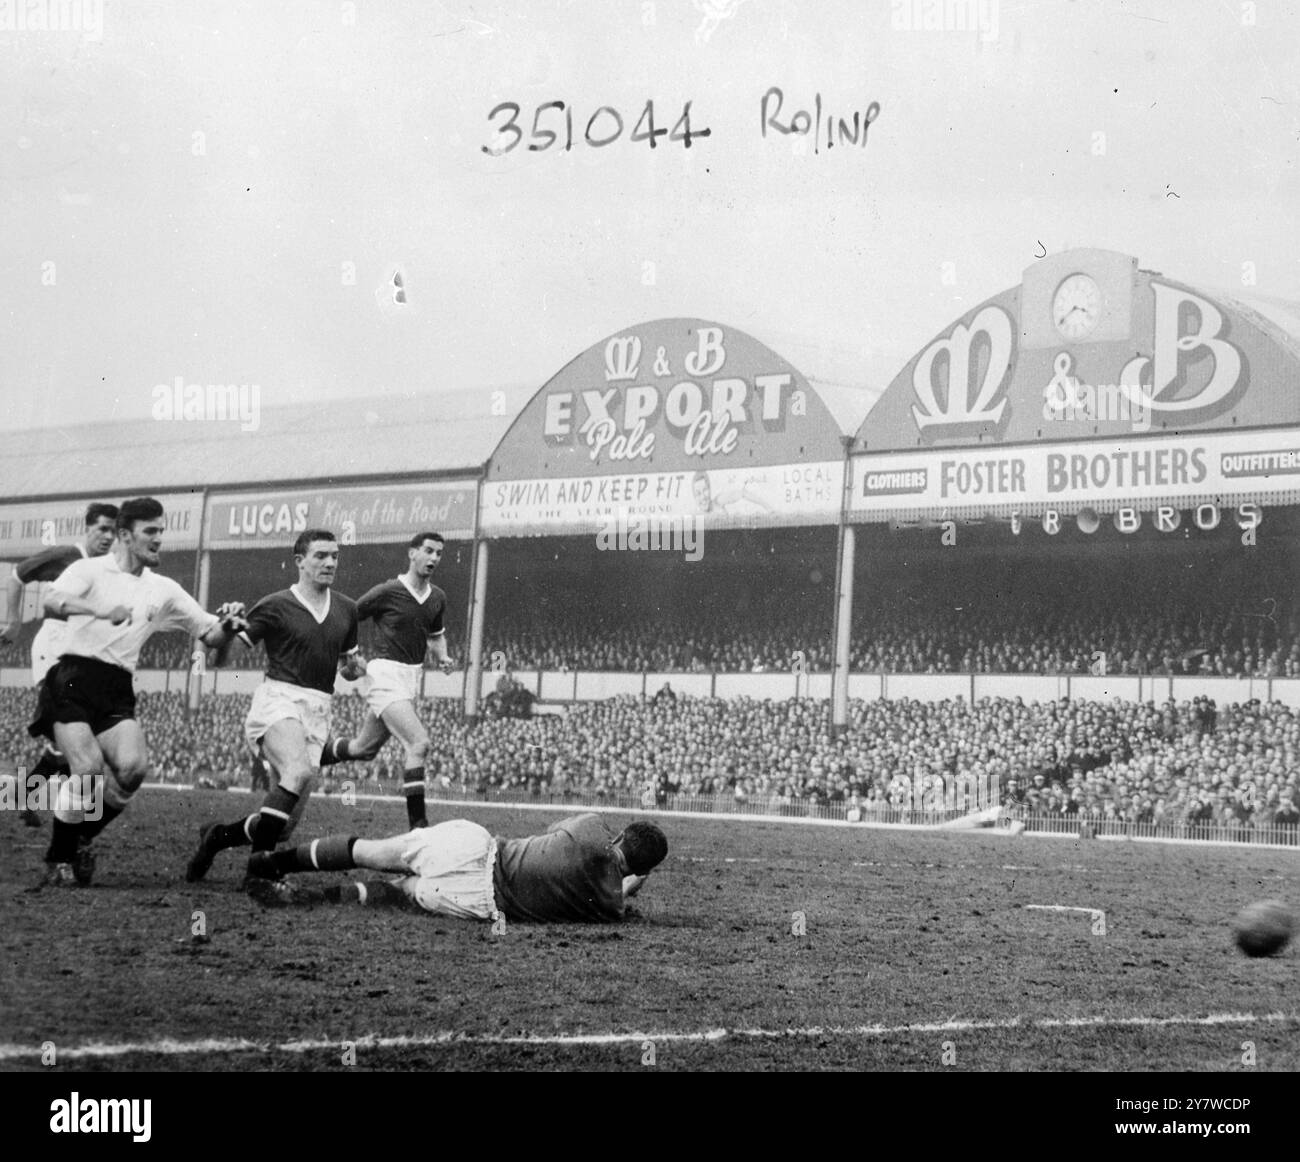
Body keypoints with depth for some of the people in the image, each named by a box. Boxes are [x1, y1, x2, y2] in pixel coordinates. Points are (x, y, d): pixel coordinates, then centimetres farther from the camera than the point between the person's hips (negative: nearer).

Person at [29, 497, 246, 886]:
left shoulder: (164, 590, 16)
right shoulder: (90, 570, 4)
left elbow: (212, 636, 15)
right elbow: (51, 603, -17)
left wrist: (228, 626, -9)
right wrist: (100, 610, -34)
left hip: (116, 693, 4)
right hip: (73, 679, -4)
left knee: (133, 767, -21)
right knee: (90, 770, -22)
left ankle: (82, 838, 6)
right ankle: (58, 860, 1)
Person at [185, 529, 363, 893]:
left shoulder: (347, 610, 14)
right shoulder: (275, 607, -2)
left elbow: (347, 662, 27)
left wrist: (355, 667, 3)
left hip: (318, 712, 6)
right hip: (279, 699, -6)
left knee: (287, 822, 3)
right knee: (299, 771, -34)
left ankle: (218, 835, 28)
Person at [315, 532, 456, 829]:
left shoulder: (437, 598, 9)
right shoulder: (387, 592, -11)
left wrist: (442, 657, 7)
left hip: (412, 678, 8)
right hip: (386, 673, -8)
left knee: (363, 750, 17)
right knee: (419, 743, -21)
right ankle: (417, 822, -18)